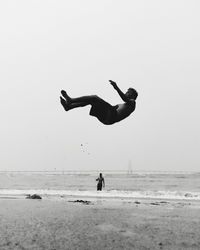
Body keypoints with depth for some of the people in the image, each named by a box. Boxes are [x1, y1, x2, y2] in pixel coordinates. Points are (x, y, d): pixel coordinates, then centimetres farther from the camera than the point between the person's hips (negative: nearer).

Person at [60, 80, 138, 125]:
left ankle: (70, 100, -16)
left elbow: (125, 99, -10)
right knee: (90, 100, 6)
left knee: (95, 98, -16)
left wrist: (117, 88, -19)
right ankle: (68, 106, -6)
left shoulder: (132, 102, 14)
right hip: (105, 118, 9)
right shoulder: (121, 105, 40)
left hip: (112, 117, -9)